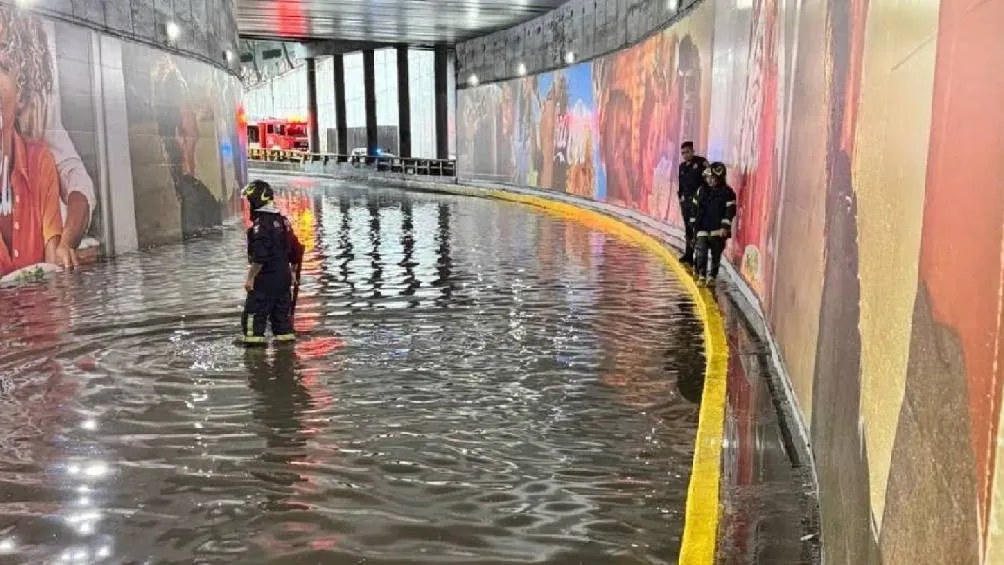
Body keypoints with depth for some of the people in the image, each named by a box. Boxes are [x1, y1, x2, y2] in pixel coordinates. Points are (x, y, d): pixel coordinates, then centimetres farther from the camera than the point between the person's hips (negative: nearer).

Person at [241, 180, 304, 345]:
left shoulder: (261, 224, -16)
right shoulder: (282, 220, 10)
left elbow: (259, 257, -22)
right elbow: (296, 249, 15)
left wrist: (250, 278, -15)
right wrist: (292, 272, 23)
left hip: (265, 278, -8)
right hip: (284, 276, 8)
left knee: (254, 313, -2)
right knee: (282, 311, 13)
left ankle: (254, 339, -4)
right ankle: (285, 337, 16)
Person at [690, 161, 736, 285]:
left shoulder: (727, 192, -5)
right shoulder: (701, 191, 7)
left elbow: (730, 210, -8)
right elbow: (695, 208, 14)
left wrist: (725, 227, -14)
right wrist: (694, 223, 12)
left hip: (718, 230, -3)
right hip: (702, 228, 3)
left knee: (715, 254, 3)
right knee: (701, 251, -5)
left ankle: (712, 276, 14)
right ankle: (701, 275, 4)